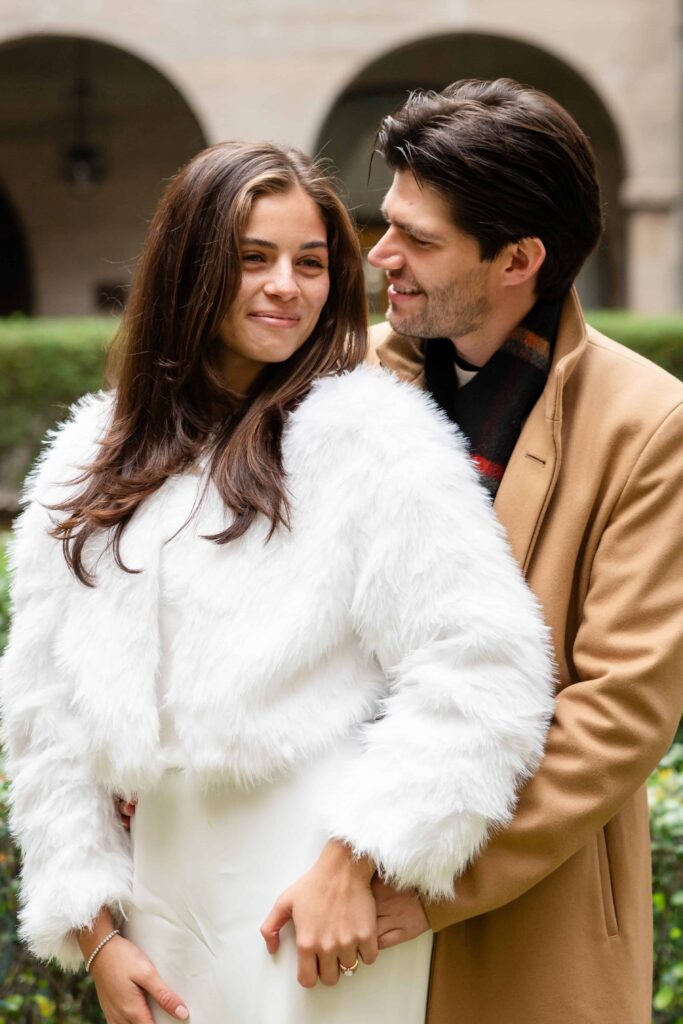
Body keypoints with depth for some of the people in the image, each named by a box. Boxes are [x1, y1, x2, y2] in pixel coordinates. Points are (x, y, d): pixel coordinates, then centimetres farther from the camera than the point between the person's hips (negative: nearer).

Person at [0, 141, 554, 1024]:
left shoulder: (369, 436, -8)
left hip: (319, 908, -4)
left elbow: (483, 668, -16)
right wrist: (96, 930, 3)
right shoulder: (89, 464, 8)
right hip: (163, 894, 5)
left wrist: (354, 861, -18)